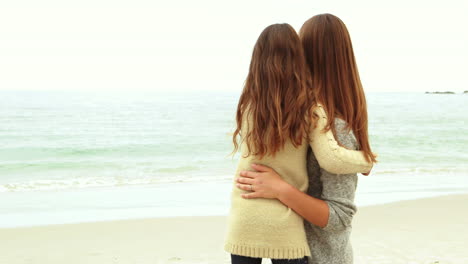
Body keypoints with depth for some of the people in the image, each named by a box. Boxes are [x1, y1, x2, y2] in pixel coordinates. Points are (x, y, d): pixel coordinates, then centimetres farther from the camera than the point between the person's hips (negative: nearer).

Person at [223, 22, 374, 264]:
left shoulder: (247, 105, -3)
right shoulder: (309, 109, -9)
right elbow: (331, 160, -18)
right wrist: (366, 161, 0)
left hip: (244, 223, 2)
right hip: (285, 227, -2)